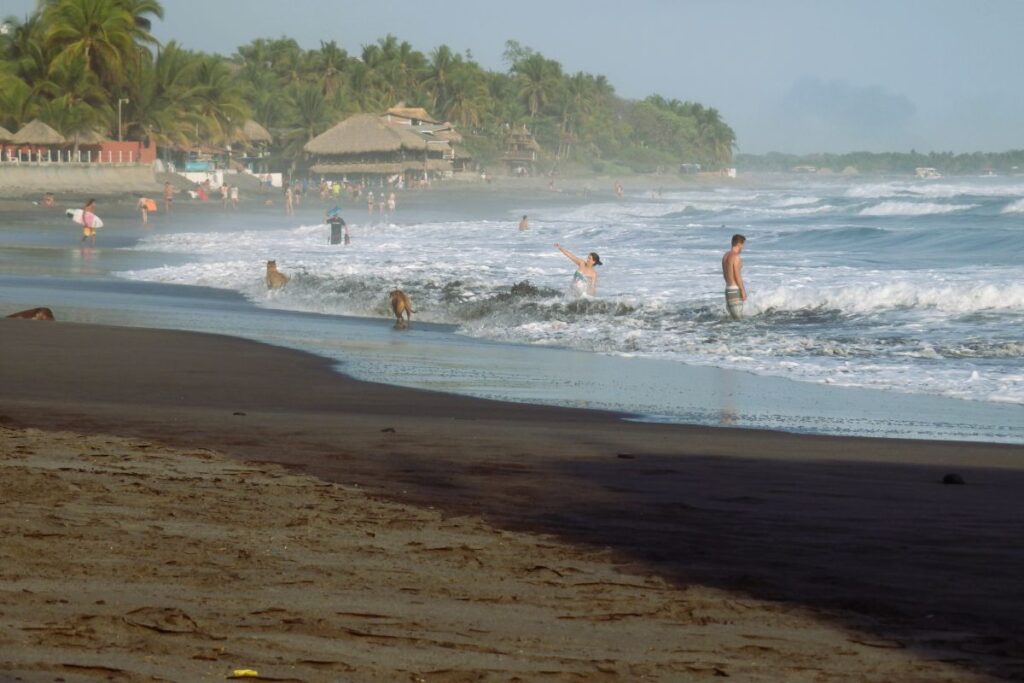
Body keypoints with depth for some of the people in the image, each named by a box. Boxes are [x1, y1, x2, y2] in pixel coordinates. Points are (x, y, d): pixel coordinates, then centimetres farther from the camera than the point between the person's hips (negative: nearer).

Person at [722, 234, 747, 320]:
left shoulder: (725, 256, 13)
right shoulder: (735, 256, -15)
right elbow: (737, 275, -17)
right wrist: (743, 290, -14)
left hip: (728, 288, 9)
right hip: (735, 290, -9)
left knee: (734, 317, 12)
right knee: (738, 318, -9)